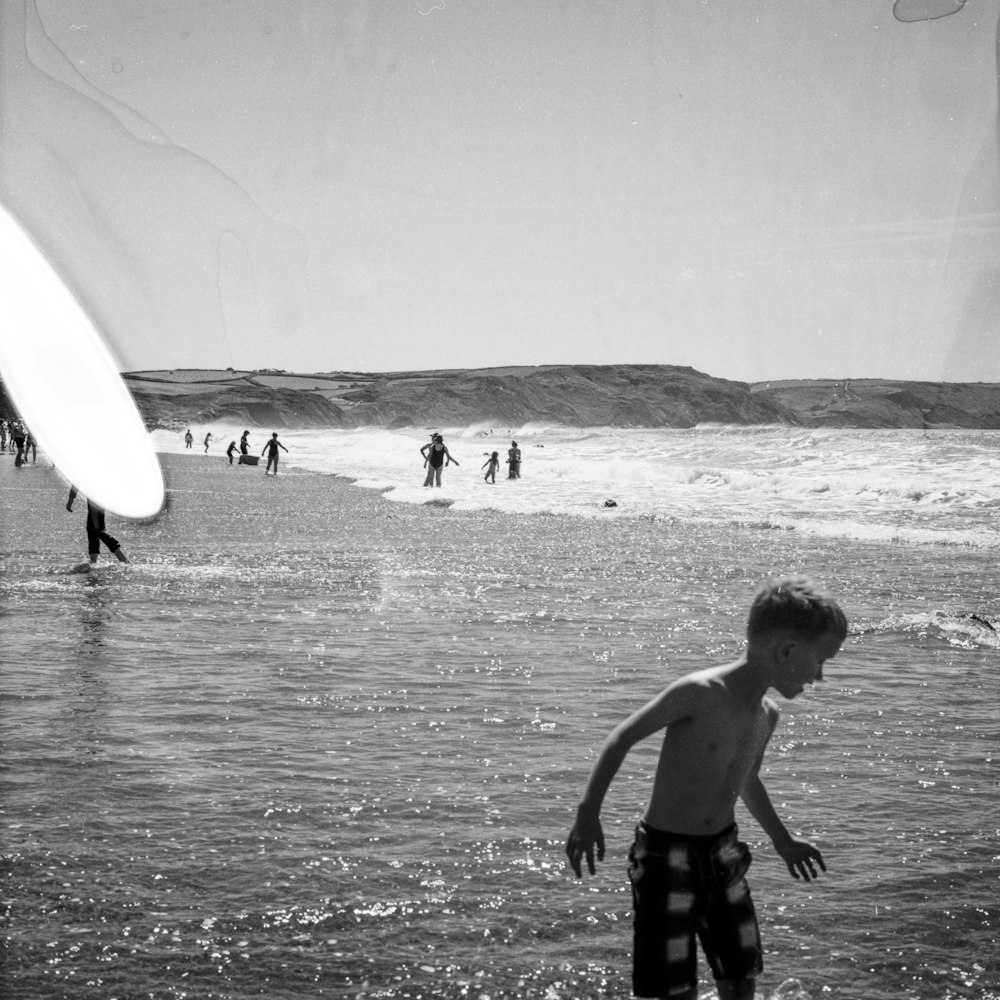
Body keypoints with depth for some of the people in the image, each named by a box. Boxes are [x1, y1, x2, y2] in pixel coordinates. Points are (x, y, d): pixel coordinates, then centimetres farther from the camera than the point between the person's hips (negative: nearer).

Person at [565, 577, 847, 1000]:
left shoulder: (767, 714, 2)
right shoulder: (701, 692, -22)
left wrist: (783, 841, 33)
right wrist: (589, 812, -20)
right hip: (667, 857, -7)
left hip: (724, 854, 7)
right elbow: (624, 737, -14)